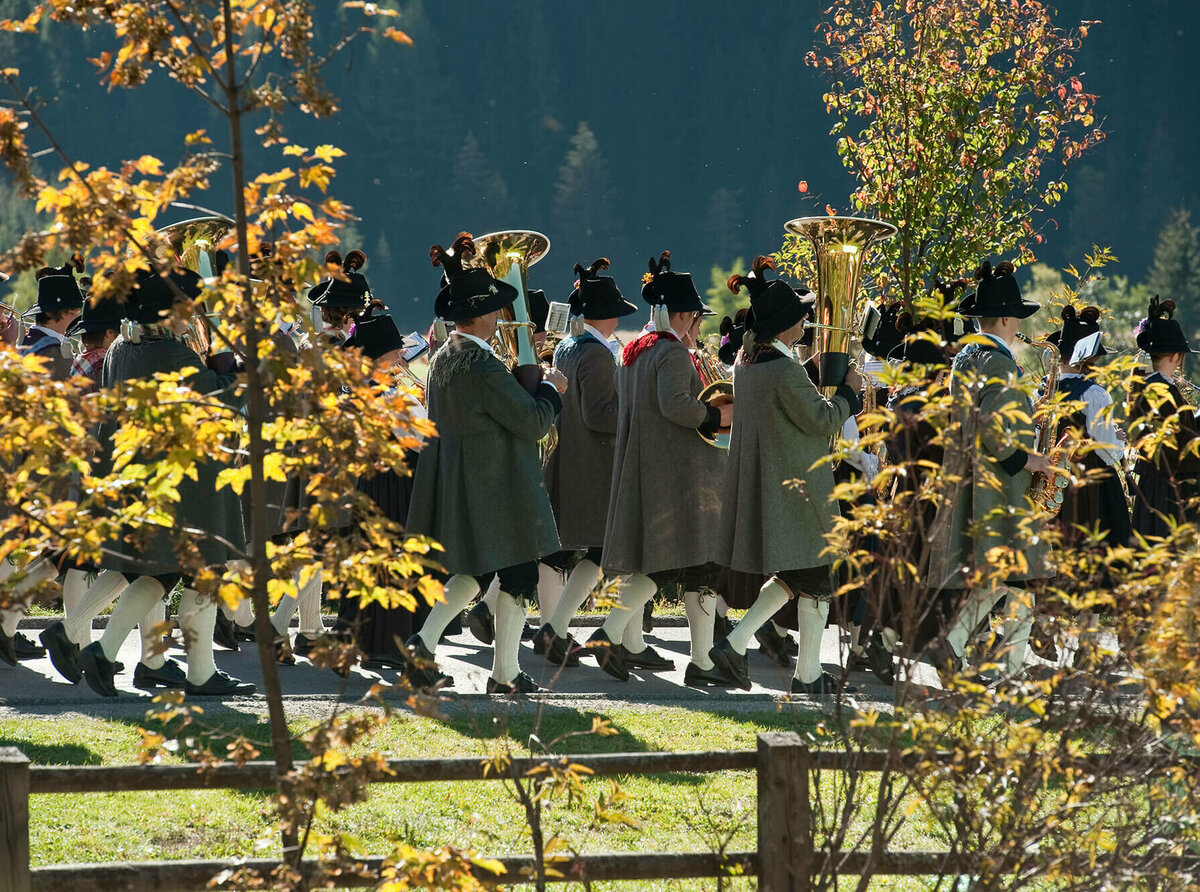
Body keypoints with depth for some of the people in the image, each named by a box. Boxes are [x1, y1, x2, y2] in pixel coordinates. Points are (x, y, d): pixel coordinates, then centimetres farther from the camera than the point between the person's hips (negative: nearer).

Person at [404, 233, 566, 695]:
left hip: (455, 482, 9)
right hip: (497, 486, -9)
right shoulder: (483, 367, -21)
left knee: (475, 570, 19)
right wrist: (550, 389, 1)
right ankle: (505, 673, 7)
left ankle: (425, 641, 4)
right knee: (516, 573, 3)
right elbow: (533, 422, -18)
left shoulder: (442, 359, 6)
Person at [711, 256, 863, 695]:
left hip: (761, 486, 9)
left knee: (792, 576, 21)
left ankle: (735, 642, 9)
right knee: (817, 579, 4)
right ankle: (807, 675, 10)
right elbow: (822, 419, -16)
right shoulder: (785, 370, -23)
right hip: (798, 487, -9)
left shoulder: (745, 361, 3)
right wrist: (848, 391, 0)